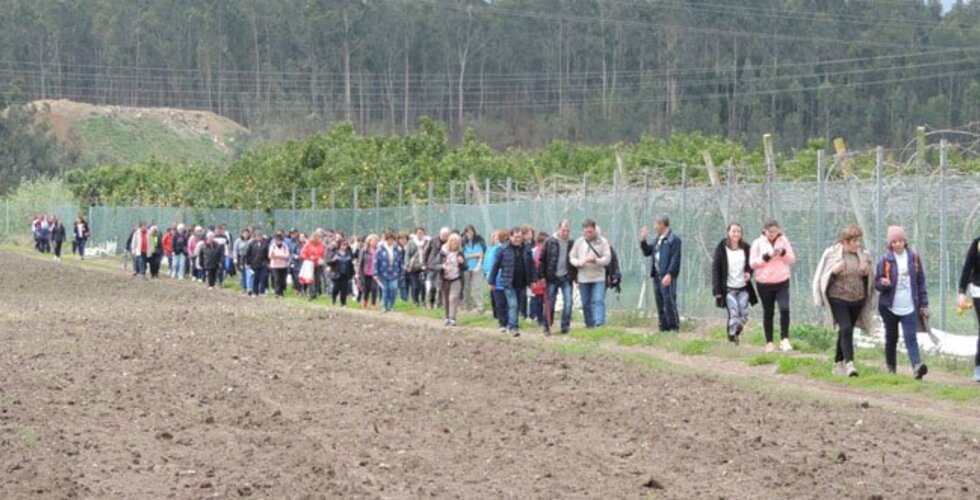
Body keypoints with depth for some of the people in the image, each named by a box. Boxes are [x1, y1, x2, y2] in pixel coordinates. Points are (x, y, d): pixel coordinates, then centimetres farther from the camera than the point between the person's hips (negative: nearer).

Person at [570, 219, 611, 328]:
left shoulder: (602, 242, -1)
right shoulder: (578, 242, 6)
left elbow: (607, 259, -6)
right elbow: (571, 257, 8)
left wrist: (595, 260, -23)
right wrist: (578, 262, -14)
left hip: (598, 278, -3)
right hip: (583, 278, 3)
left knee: (598, 301, -14)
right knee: (586, 304, 9)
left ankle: (600, 324, -21)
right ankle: (590, 325, 20)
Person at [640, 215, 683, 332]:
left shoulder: (674, 239, -8)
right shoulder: (658, 239, 18)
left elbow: (675, 259, -15)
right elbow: (647, 252, 25)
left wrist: (669, 274, -22)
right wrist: (643, 240, 12)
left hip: (667, 276, -9)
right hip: (657, 275, 9)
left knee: (669, 302, -10)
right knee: (660, 303, 10)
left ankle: (674, 328, -6)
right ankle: (664, 328, 16)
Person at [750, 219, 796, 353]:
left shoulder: (783, 241, 5)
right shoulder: (758, 243, 0)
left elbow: (792, 260, 5)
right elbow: (752, 263, -4)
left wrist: (783, 253, -13)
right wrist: (767, 256, -16)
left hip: (782, 282, 0)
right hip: (764, 283, 0)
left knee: (784, 309, -17)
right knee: (768, 313, 7)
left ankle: (784, 339, -10)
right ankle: (769, 343, 15)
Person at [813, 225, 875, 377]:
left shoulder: (863, 255, 8)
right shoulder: (832, 254, -4)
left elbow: (869, 279, 17)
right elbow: (822, 276, -1)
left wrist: (867, 273, -6)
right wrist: (834, 271, -20)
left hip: (857, 300, 4)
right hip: (838, 298, -4)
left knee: (846, 331, 12)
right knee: (846, 329, -18)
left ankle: (838, 363, 25)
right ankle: (849, 363, -22)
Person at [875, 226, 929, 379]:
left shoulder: (913, 258, 3)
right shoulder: (885, 260, -2)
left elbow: (921, 282, 9)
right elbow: (877, 282, 2)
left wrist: (924, 304, 7)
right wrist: (883, 283, -23)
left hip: (909, 307, 0)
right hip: (890, 307, 0)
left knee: (911, 338, -14)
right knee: (891, 338, 10)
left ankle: (917, 366, -28)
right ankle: (891, 368, 23)